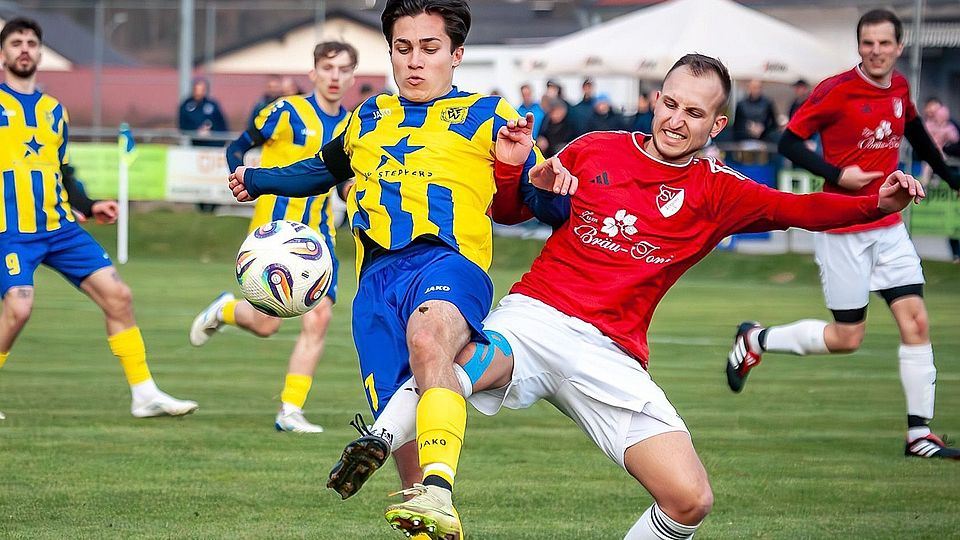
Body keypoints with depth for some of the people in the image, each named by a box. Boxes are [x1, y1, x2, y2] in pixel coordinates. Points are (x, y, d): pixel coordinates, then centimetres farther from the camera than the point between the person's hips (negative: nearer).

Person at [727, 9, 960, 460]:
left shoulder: (899, 88, 5)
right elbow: (789, 142, -11)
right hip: (843, 230, -6)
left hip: (889, 226, 6)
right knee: (847, 337, -1)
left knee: (916, 321, -4)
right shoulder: (837, 90, -14)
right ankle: (754, 340, 21)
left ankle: (919, 435, 0)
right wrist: (837, 175, -22)